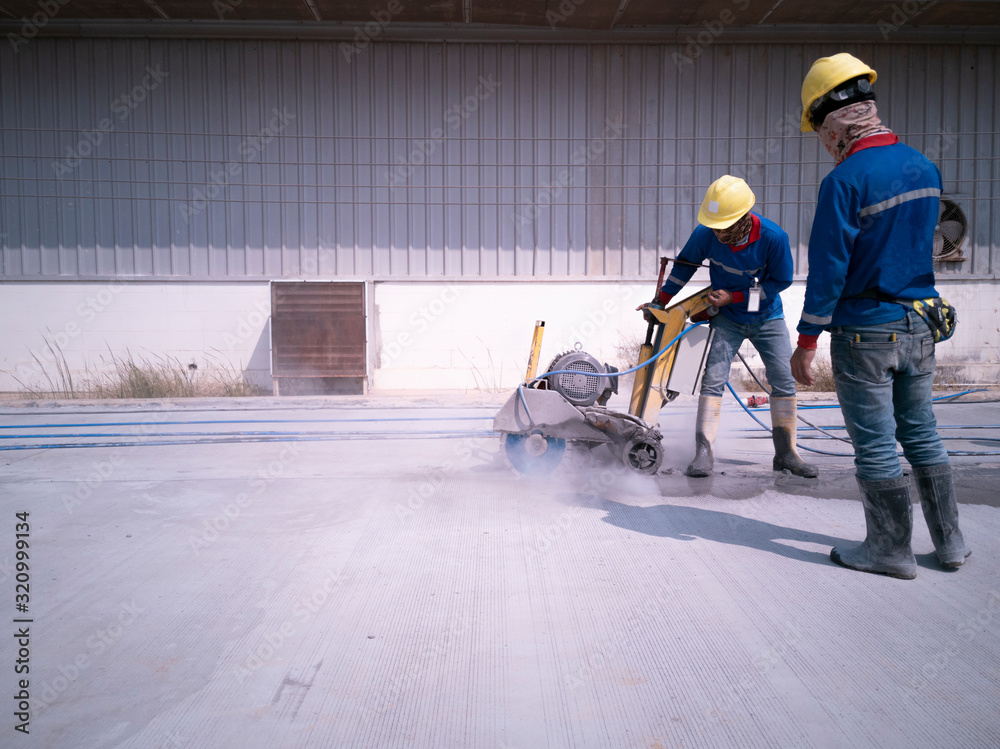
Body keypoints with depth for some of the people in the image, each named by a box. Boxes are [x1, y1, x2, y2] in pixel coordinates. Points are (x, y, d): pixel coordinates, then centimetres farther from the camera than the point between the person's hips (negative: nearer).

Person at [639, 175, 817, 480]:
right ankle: (703, 454, -9)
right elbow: (684, 265, -1)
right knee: (713, 379, -12)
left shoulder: (773, 237, -26)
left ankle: (786, 454, 13)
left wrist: (733, 297, -19)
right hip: (728, 318, 0)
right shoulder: (705, 234, -21)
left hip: (768, 318, 0)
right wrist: (660, 301, 3)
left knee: (784, 382, 0)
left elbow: (781, 281, -12)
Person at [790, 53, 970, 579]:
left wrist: (806, 342, -12)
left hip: (866, 332, -7)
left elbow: (828, 269, -17)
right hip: (920, 328, 7)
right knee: (922, 435, 17)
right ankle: (949, 541, 26)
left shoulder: (845, 180, -17)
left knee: (876, 445, 4)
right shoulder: (924, 167, 6)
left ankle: (891, 549, 15)